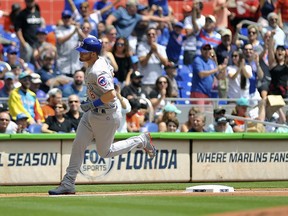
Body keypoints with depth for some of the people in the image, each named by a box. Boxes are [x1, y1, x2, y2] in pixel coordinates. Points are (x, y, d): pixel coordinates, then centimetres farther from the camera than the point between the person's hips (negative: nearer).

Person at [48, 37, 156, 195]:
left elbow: (111, 94, -35)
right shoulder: (100, 61, 1)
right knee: (78, 145, 4)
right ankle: (68, 185, 7)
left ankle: (141, 141, 22)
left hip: (105, 116, -10)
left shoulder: (98, 71, -29)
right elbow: (110, 72, 21)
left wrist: (92, 104, -24)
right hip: (91, 113, 10)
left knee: (105, 152, 7)